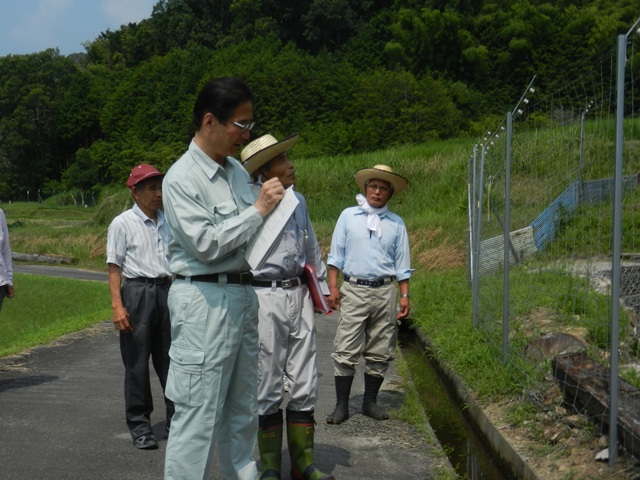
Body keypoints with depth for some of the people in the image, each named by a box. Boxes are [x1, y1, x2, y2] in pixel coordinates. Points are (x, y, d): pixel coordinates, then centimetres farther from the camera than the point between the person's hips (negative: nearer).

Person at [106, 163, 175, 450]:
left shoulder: (166, 222, 14)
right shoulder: (123, 224, -3)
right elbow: (114, 268, -6)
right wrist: (117, 306, -15)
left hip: (166, 291, 5)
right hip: (137, 292, -5)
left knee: (170, 360, 8)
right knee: (137, 362, 1)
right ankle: (139, 426, 10)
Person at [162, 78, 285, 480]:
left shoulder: (237, 169, 11)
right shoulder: (182, 178, -12)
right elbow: (206, 244, -18)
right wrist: (259, 209, -14)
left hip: (244, 295, 8)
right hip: (205, 300, -8)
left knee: (242, 408, 16)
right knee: (199, 413, -6)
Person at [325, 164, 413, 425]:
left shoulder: (396, 223, 11)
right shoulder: (348, 216, 7)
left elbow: (402, 264, 12)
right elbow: (336, 255, 7)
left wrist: (404, 296, 5)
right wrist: (333, 287, -2)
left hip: (385, 291, 2)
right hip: (354, 289, -2)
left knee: (379, 352, 5)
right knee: (346, 351, -6)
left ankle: (370, 401, 16)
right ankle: (341, 405, -1)